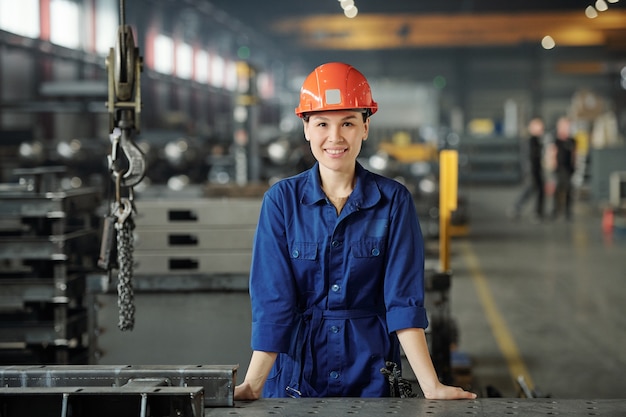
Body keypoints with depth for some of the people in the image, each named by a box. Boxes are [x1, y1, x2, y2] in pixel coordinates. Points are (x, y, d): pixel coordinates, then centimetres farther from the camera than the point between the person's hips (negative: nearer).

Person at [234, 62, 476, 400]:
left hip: (370, 379, 0)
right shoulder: (281, 200, -5)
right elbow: (272, 301, -10)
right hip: (296, 377, 0)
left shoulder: (393, 201, -4)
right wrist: (253, 385, -21)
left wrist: (430, 386, -18)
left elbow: (404, 300, -8)